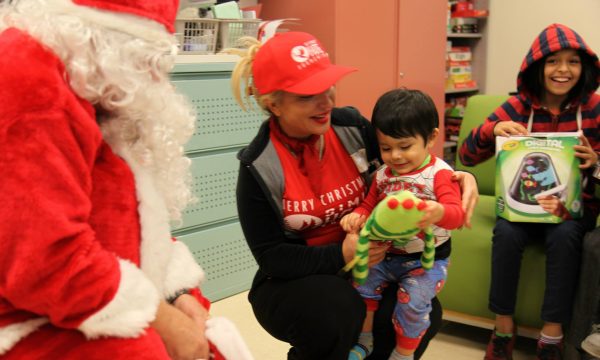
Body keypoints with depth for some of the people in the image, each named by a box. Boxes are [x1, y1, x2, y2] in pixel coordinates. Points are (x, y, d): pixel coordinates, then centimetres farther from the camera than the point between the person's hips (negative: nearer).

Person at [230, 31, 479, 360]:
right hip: (292, 281, -3)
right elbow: (270, 256, -15)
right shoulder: (258, 167, -16)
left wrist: (453, 177, -12)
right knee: (338, 309, -35)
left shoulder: (351, 126, -7)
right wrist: (340, 255, -28)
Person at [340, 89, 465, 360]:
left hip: (428, 259, -5)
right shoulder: (383, 174, 4)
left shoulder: (440, 174, -14)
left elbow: (455, 213, -25)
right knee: (360, 283, -10)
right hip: (386, 254, 5)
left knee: (412, 300, -22)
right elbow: (370, 205, 12)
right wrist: (358, 216, -13)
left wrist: (438, 213, -50)